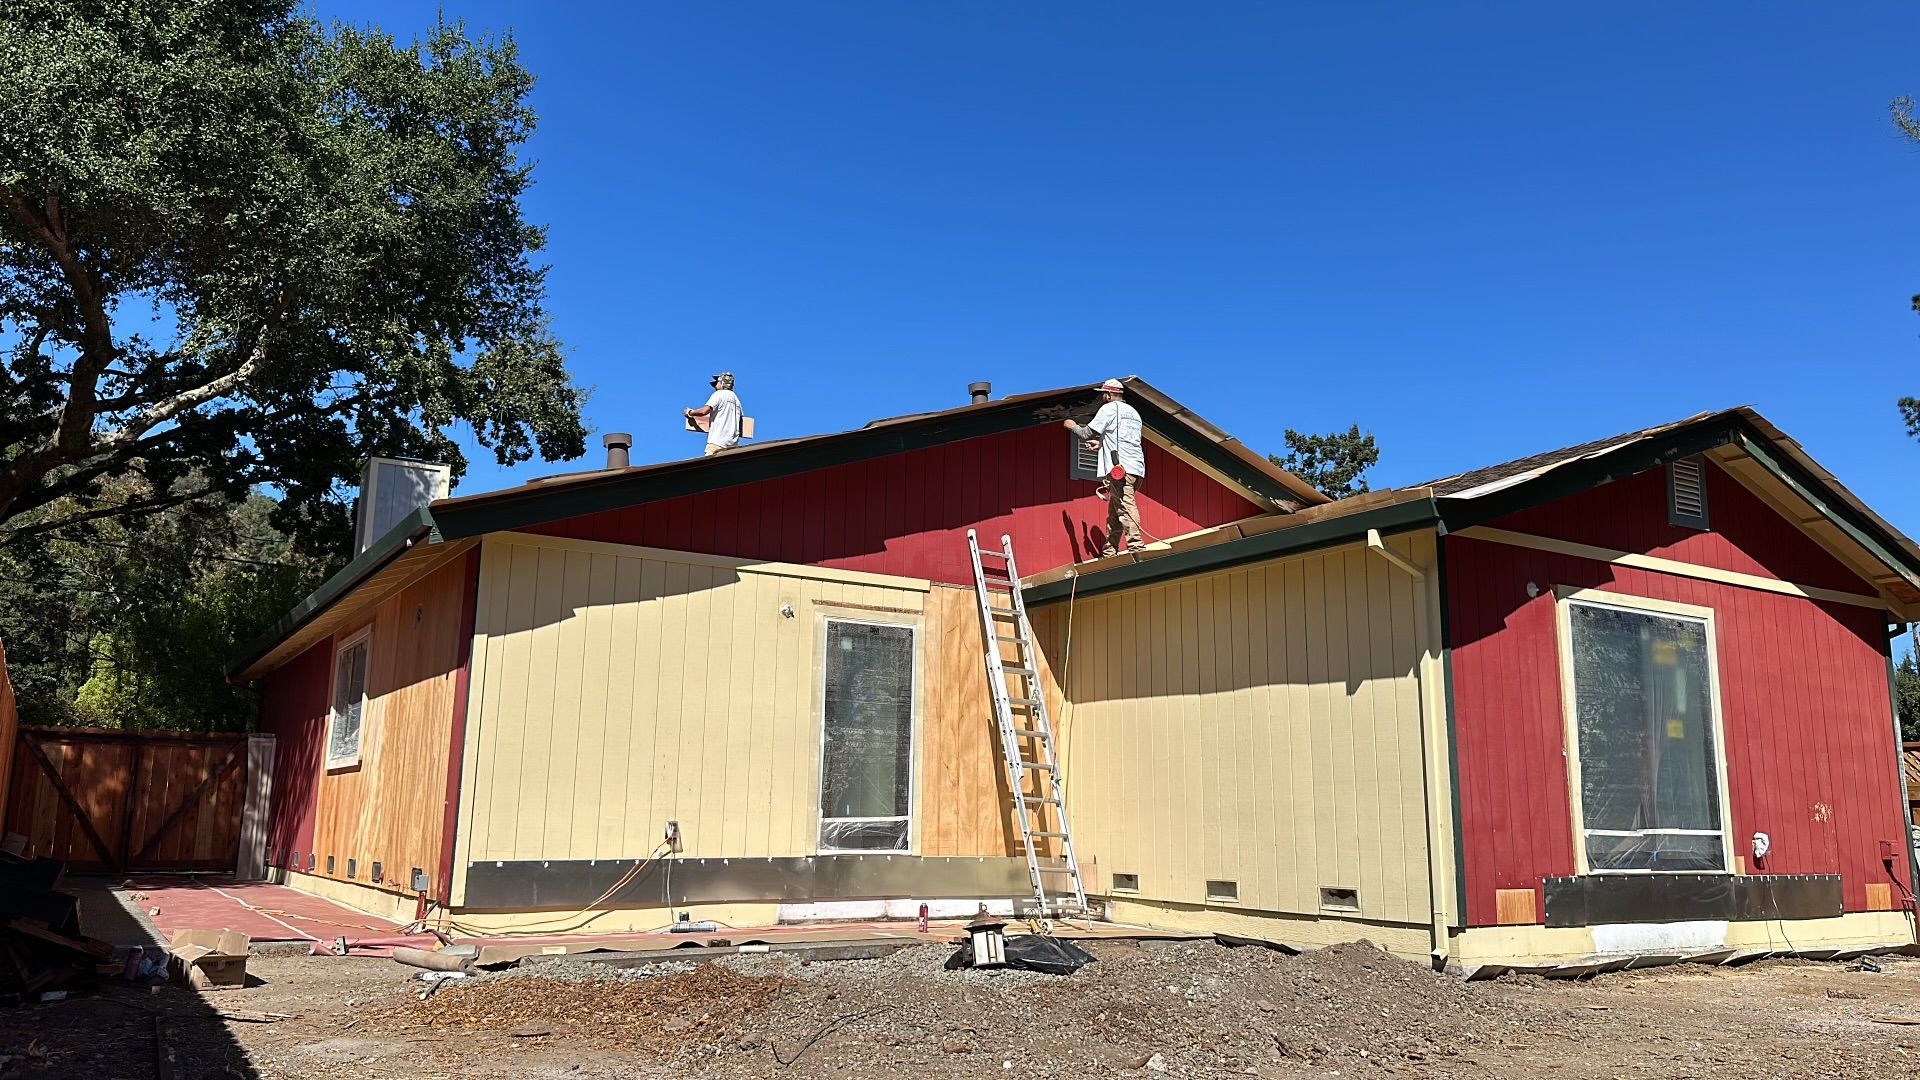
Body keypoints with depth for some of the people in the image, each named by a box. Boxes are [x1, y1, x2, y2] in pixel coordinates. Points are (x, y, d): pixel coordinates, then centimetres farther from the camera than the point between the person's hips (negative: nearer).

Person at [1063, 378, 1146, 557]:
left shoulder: (1109, 408, 1)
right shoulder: (1133, 412, 27)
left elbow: (1087, 433, -2)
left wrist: (1072, 426, 16)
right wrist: (1100, 443, 36)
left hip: (1120, 467, -9)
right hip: (1136, 468, 9)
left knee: (1125, 507, -16)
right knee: (1114, 510, 11)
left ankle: (1135, 546, -27)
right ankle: (1109, 552, 10)